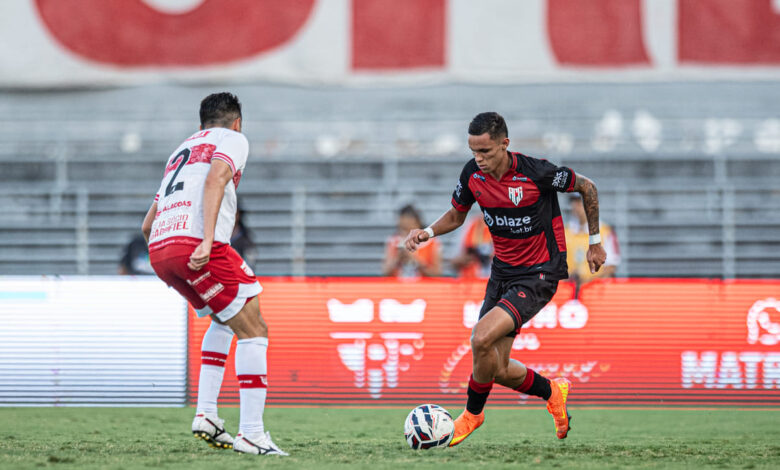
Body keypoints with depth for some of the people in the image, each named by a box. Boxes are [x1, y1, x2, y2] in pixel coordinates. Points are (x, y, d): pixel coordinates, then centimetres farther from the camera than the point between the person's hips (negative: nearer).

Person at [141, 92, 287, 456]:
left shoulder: (182, 150, 32)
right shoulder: (232, 139, 12)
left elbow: (147, 225, 33)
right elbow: (216, 179, -12)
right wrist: (206, 241, -21)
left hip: (158, 249, 8)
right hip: (196, 245, -8)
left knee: (225, 321, 27)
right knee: (253, 330, 0)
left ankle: (205, 415, 16)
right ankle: (251, 434, -7)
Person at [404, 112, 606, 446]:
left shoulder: (536, 173, -21)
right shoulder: (472, 174, -6)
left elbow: (587, 187, -4)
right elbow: (457, 215, 13)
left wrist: (594, 242, 3)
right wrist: (429, 232, -8)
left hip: (538, 274, -6)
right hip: (502, 272, 6)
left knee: (482, 338, -25)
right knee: (496, 370, 3)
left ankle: (473, 412, 0)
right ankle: (552, 393, 32)